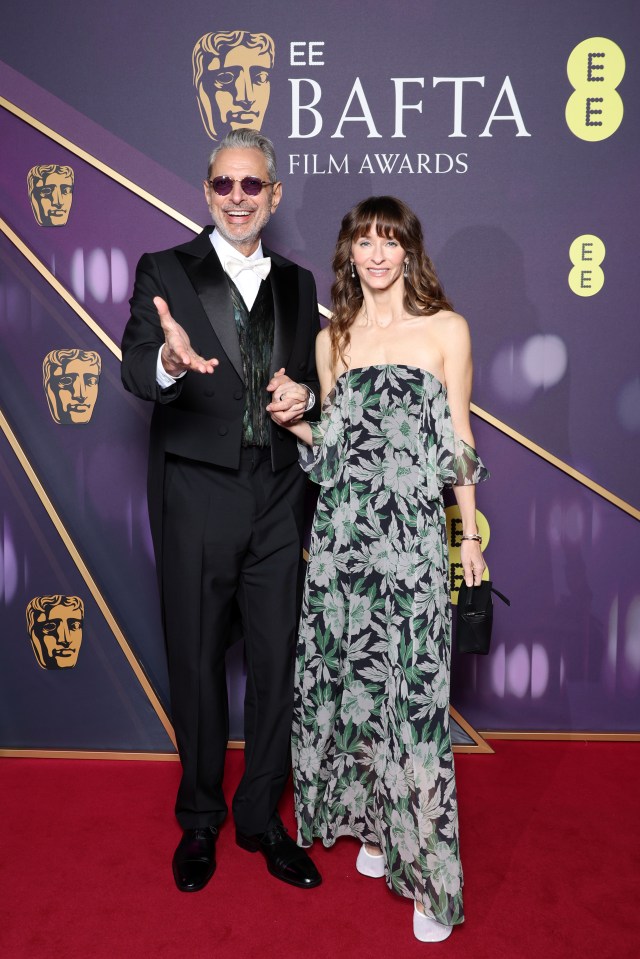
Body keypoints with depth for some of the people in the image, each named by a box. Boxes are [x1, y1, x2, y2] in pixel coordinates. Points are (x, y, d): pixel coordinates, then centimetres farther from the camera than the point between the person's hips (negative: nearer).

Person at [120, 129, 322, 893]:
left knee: (277, 663, 10)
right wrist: (169, 362, -40)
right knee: (197, 664, 10)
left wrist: (304, 392, -6)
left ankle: (261, 817, 32)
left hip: (277, 500, 4)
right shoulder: (165, 271, -2)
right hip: (197, 499, -3)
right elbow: (136, 371, -17)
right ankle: (199, 820, 32)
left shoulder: (297, 283, 11)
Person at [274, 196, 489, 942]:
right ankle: (371, 822, 30)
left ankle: (424, 863, 12)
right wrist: (294, 423, -3)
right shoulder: (332, 339, 12)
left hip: (412, 535, -3)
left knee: (412, 691, -2)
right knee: (349, 677, 9)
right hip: (341, 532, 4)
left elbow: (458, 439, 4)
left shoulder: (446, 329, 3)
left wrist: (471, 534, 3)